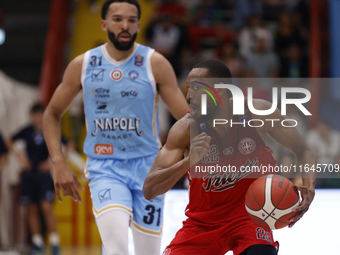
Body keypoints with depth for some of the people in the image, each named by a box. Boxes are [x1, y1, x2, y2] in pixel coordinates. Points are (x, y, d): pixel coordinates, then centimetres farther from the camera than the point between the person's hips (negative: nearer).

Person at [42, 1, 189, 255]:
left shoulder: (155, 64, -4)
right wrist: (59, 164, -1)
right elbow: (52, 114, 11)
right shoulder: (83, 65, 0)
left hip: (147, 166, 1)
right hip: (104, 168, -1)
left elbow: (186, 119, -6)